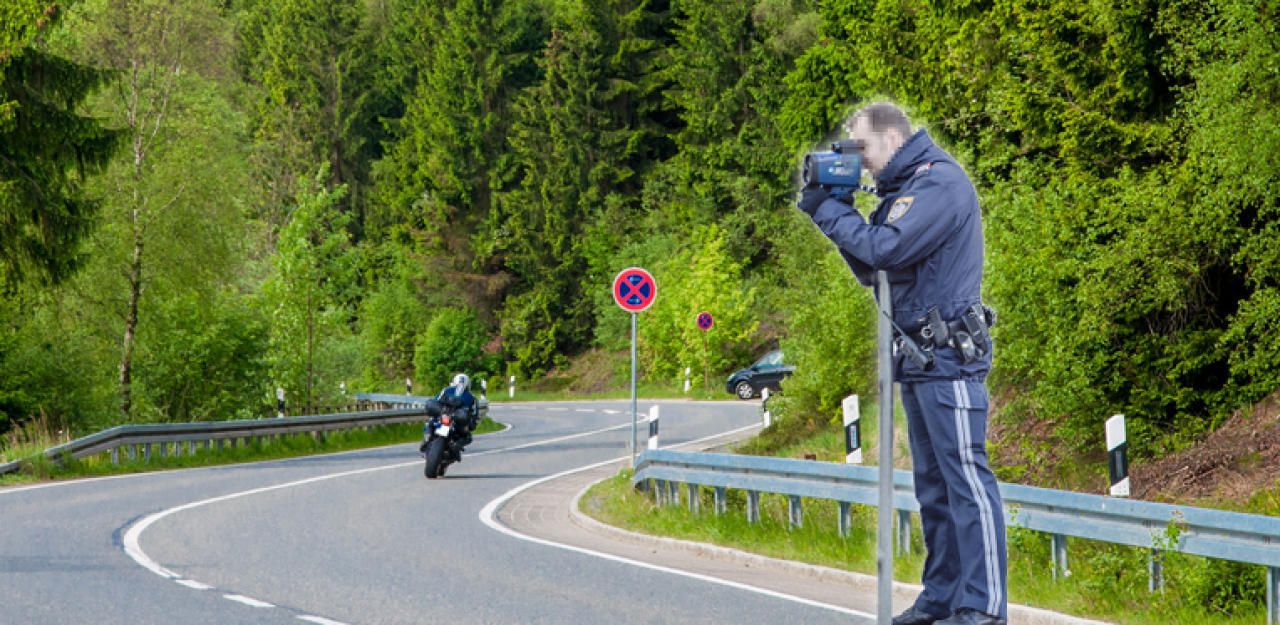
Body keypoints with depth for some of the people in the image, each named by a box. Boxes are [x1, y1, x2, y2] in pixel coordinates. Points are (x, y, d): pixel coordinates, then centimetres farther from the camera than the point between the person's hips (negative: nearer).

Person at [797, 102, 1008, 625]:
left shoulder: (941, 183, -12)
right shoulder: (903, 189, 17)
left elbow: (885, 249, -21)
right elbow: (869, 271, 16)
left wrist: (828, 210, -9)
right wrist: (833, 211, 4)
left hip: (949, 353, -10)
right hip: (918, 356, 10)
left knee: (965, 476, -10)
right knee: (933, 483, 11)